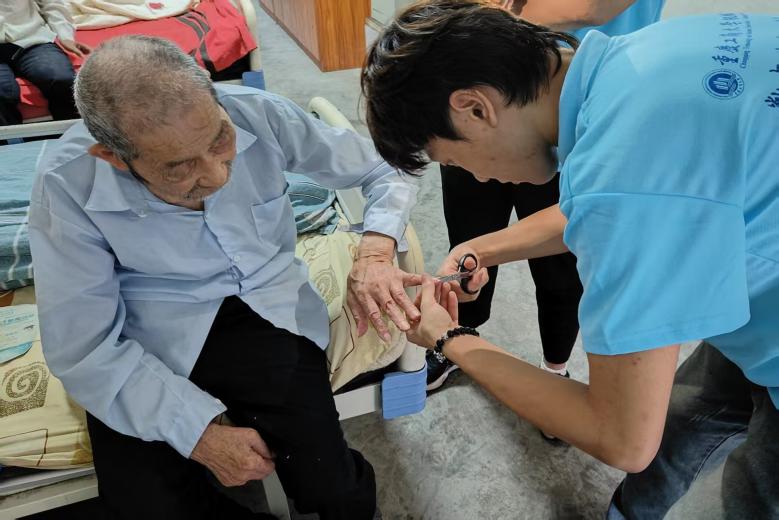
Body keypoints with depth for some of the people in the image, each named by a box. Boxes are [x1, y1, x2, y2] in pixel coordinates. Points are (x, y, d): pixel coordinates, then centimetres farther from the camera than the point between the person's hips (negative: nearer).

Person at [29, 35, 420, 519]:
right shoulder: (67, 183, -17)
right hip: (153, 350, 1)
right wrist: (201, 430, -20)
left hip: (272, 312, 1)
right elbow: (83, 349, -13)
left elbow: (385, 166, -2)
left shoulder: (259, 113, -14)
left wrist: (376, 250, -21)